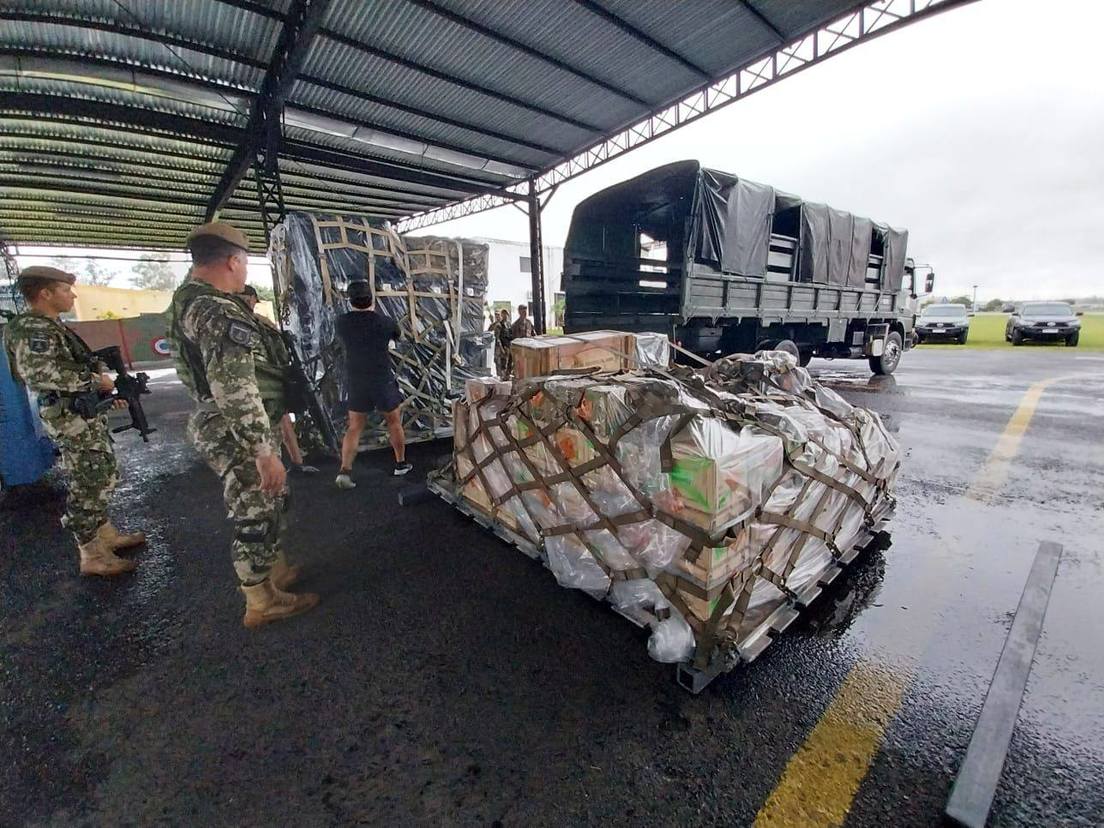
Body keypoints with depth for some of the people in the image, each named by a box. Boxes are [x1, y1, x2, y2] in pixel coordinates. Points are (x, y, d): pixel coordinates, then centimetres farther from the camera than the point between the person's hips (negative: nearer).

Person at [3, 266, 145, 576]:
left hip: (86, 415, 10)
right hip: (73, 420, -10)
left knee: (103, 477, 18)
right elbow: (41, 373, -32)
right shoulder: (31, 328, -16)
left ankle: (107, 535, 31)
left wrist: (108, 392, 15)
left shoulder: (50, 327, 14)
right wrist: (96, 380, -22)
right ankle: (92, 556, 9)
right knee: (88, 487, -2)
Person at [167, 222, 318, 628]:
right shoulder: (220, 313, -22)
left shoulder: (187, 300, 11)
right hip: (240, 435, -10)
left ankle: (278, 572, 40)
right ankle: (262, 603, 22)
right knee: (255, 518, 4)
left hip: (217, 424, 10)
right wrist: (264, 451, -28)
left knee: (271, 503, 23)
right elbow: (235, 390, -30)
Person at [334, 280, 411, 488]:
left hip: (356, 383, 2)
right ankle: (401, 464, 25)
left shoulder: (342, 322, -1)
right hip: (383, 381, -2)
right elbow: (398, 334, 13)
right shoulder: (383, 321, -7)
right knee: (394, 422, 14)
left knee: (354, 427, 9)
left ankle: (345, 470, -4)